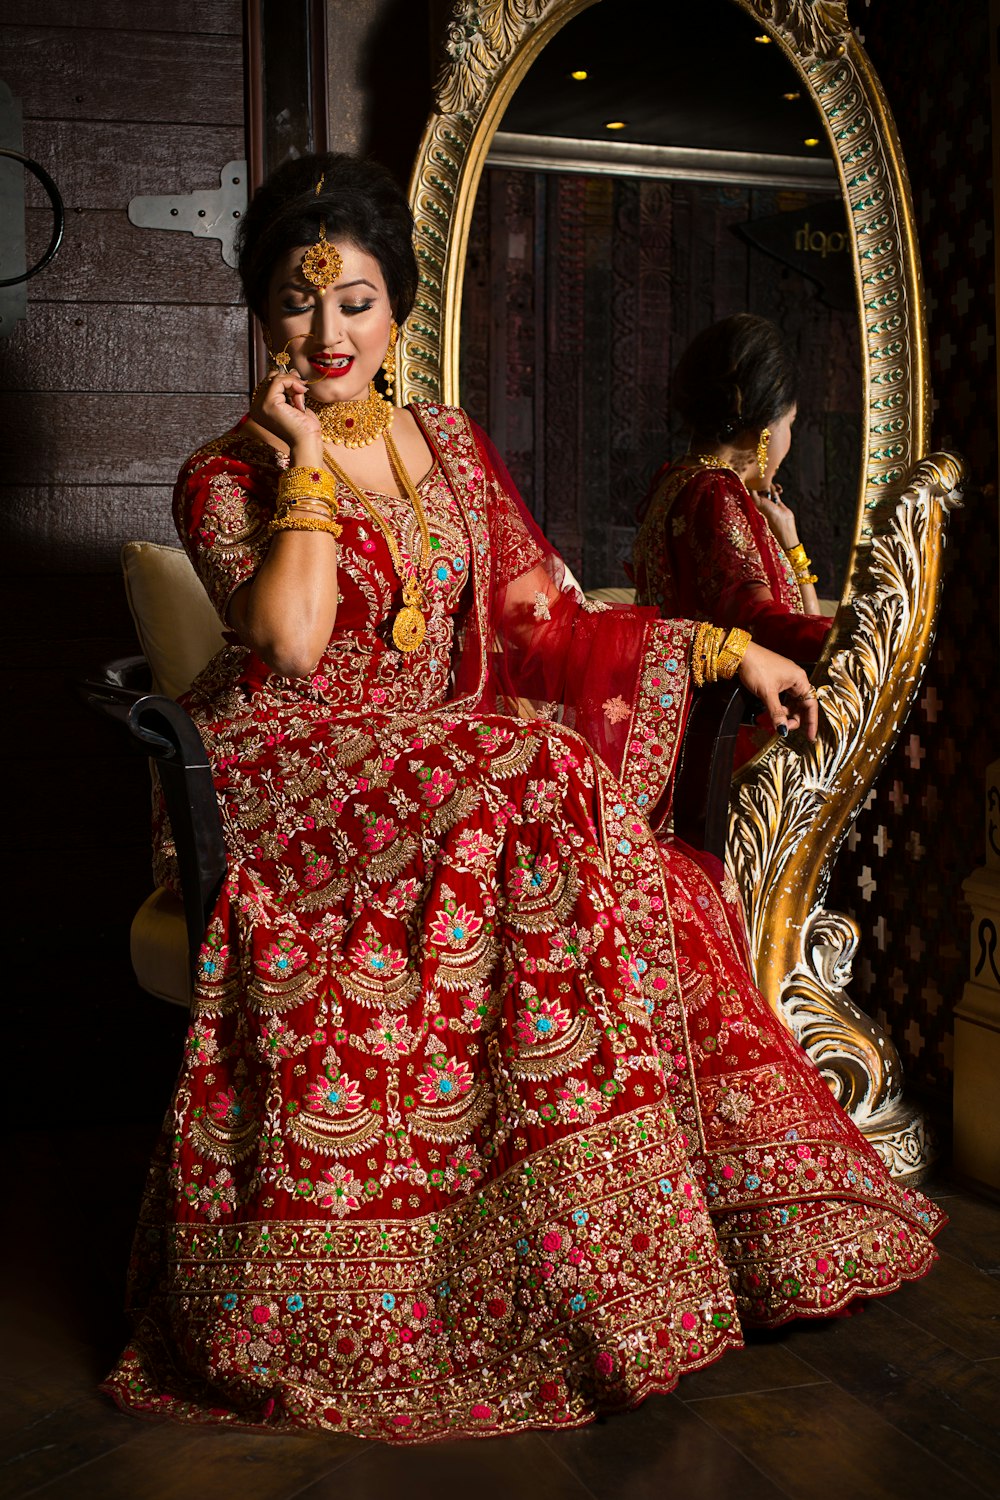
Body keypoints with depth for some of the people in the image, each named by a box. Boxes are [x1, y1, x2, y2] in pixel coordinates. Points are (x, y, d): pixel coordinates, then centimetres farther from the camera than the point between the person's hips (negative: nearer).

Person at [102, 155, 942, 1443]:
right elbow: (291, 640, -19)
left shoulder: (448, 446, 15)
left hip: (442, 781, 5)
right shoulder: (227, 479, 1)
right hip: (289, 792, -5)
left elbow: (547, 623, 11)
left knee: (651, 884, -20)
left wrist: (728, 647, 3)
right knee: (534, 776, -30)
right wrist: (309, 462, -9)